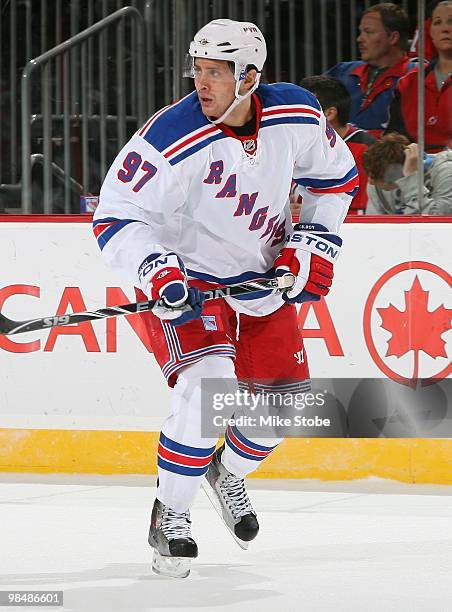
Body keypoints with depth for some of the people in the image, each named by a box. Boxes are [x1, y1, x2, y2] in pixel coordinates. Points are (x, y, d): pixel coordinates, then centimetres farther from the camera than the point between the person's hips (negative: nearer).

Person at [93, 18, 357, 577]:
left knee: (285, 397, 6)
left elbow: (334, 175, 6)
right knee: (209, 384, -26)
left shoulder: (296, 117, -15)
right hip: (186, 277, -5)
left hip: (261, 276, 5)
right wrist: (158, 272, -38)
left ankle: (227, 473, 38)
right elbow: (116, 217, -24)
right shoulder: (172, 138, -28)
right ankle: (169, 518, -11)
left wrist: (313, 244, -3)